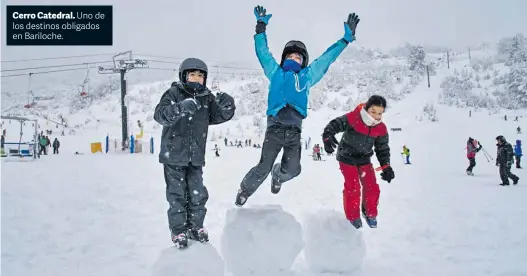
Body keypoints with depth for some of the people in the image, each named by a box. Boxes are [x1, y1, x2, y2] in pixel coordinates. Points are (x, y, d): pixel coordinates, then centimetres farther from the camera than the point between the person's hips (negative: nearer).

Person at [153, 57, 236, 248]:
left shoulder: (207, 98, 5)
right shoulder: (173, 93, -9)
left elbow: (219, 116, 1)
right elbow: (159, 115, -24)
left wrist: (227, 106, -21)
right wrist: (179, 109, -43)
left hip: (196, 157, 4)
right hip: (174, 155, -4)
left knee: (198, 194, 10)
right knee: (177, 195, 3)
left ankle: (195, 227, 27)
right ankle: (178, 231, 16)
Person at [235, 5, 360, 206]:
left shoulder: (307, 76, 19)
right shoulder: (275, 73, 16)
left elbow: (326, 58, 22)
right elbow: (262, 51, 17)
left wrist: (346, 38, 23)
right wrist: (261, 26, 11)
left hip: (294, 131, 2)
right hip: (274, 128, -2)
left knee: (292, 169, -4)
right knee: (263, 168, -8)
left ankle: (277, 175, 32)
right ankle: (245, 190, 18)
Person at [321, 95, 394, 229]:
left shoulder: (381, 129, -10)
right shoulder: (352, 118, -25)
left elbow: (383, 149, 0)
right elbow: (334, 125, -22)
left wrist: (386, 167, -10)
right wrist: (327, 136, -42)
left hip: (364, 159, 4)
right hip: (347, 157, -4)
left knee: (372, 188, 3)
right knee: (352, 188, -7)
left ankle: (370, 213, 29)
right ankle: (353, 217, 14)